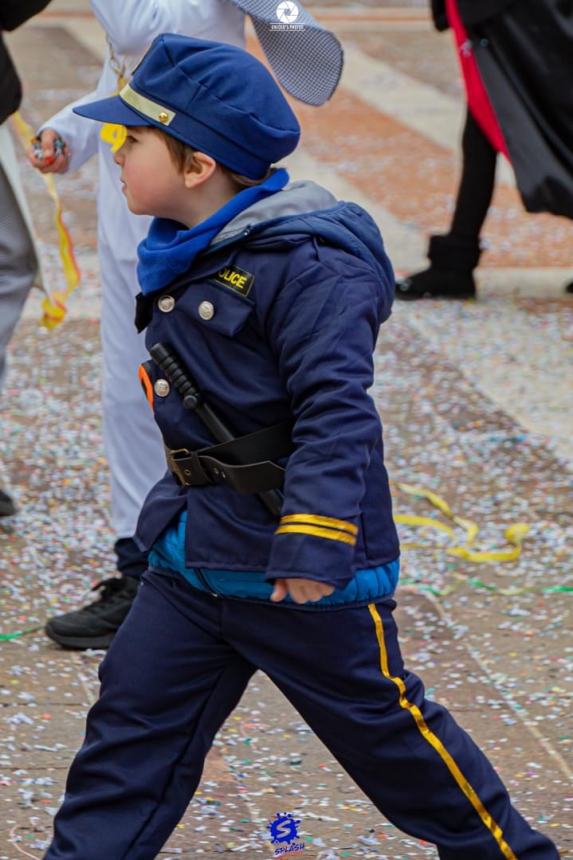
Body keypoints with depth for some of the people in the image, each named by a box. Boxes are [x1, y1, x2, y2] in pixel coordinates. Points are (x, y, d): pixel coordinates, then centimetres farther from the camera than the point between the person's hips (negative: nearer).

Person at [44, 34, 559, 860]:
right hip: (192, 557, 8)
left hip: (306, 572, -8)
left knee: (381, 726, 6)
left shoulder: (305, 265, -22)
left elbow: (337, 411, -28)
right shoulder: (186, 257, 5)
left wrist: (314, 540, -33)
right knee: (132, 720, 7)